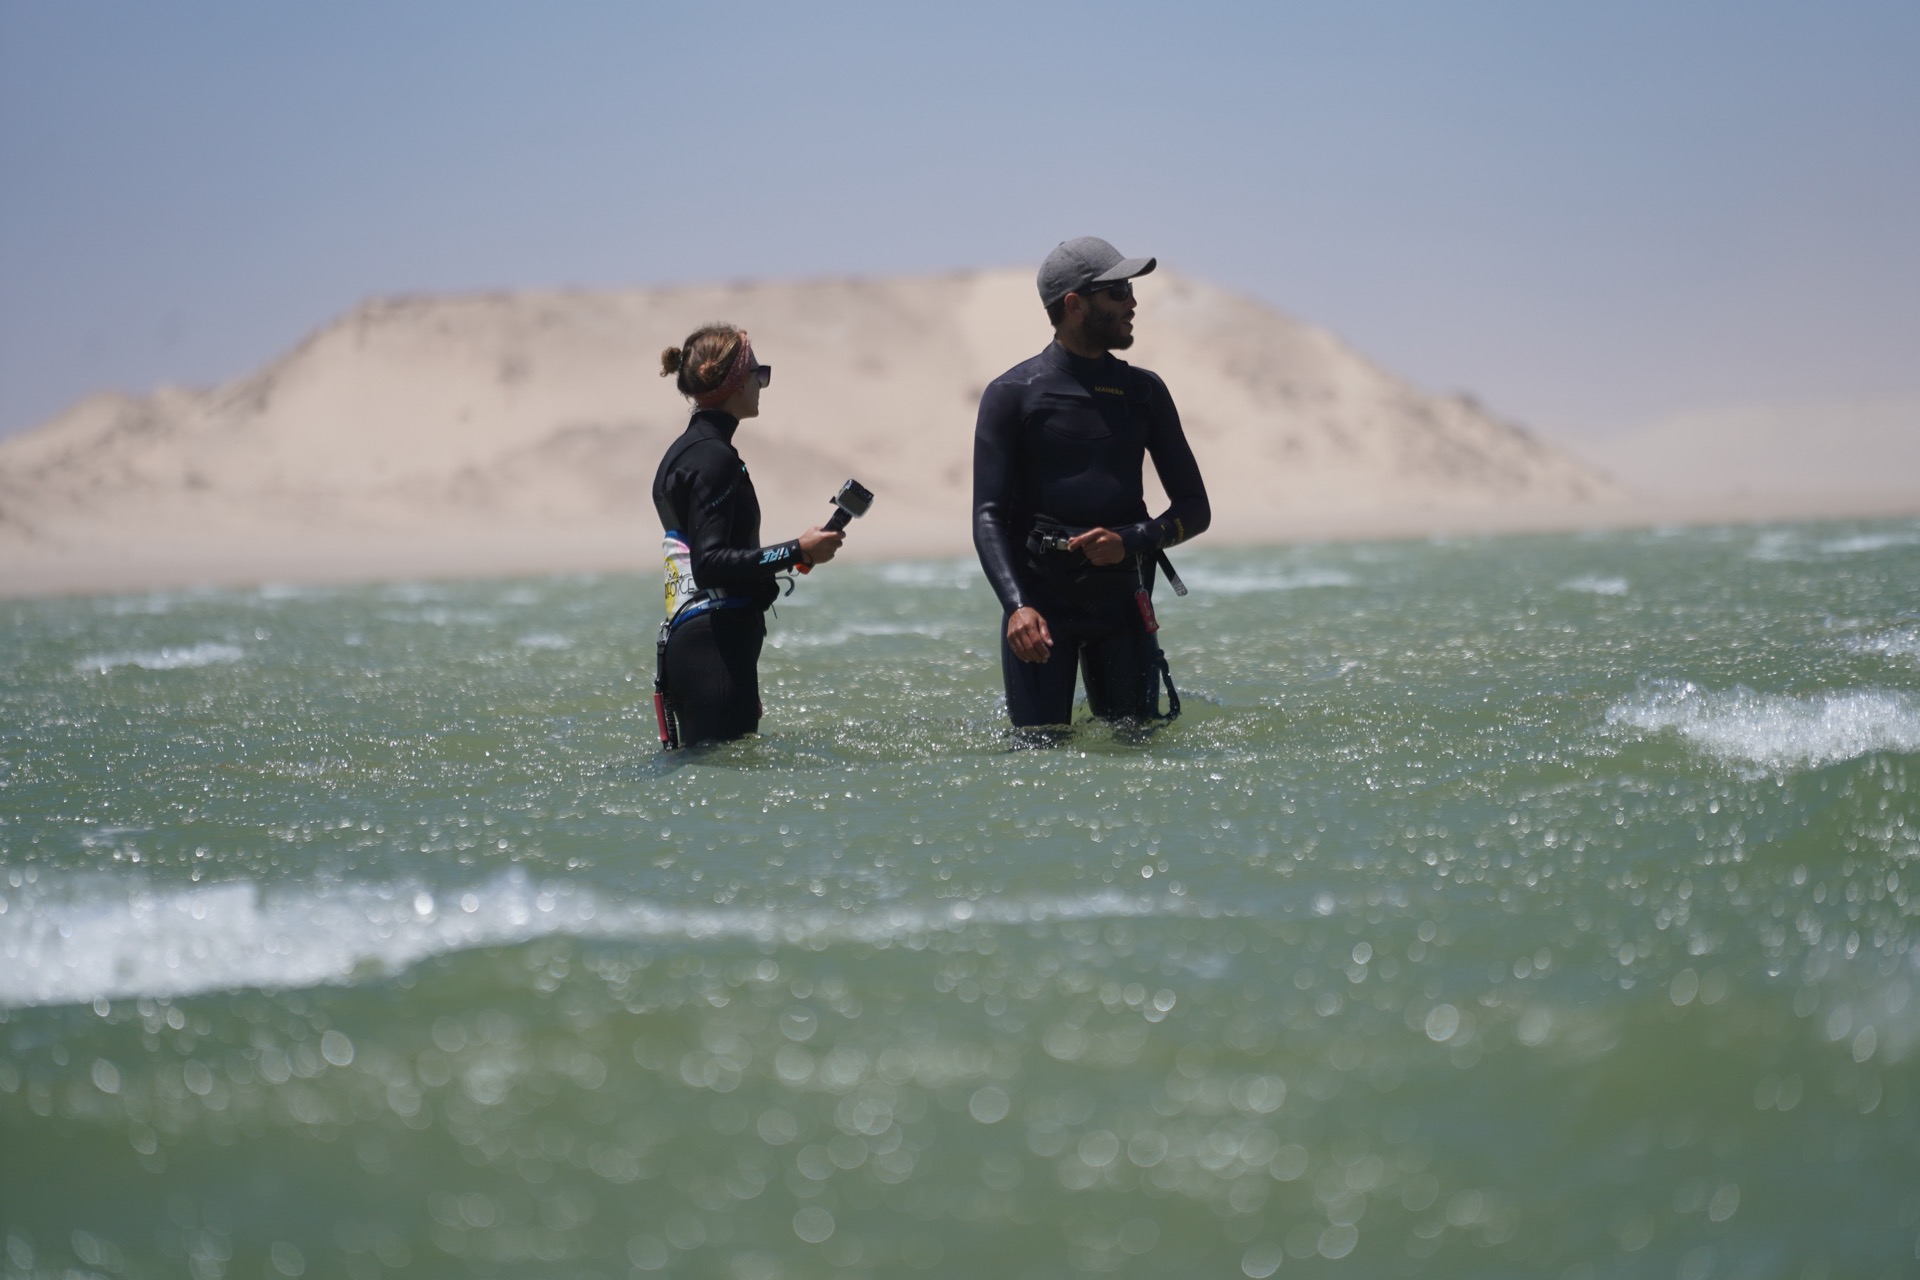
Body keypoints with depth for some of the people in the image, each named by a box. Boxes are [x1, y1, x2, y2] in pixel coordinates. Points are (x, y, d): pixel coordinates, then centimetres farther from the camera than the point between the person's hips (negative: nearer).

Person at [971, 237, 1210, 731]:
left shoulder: (1145, 393, 11)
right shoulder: (1011, 394, -1)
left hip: (1121, 602, 4)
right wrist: (1017, 607, -22)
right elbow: (989, 518, -7)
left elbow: (1195, 509, 11)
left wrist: (1131, 541, -10)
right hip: (1040, 601, -4)